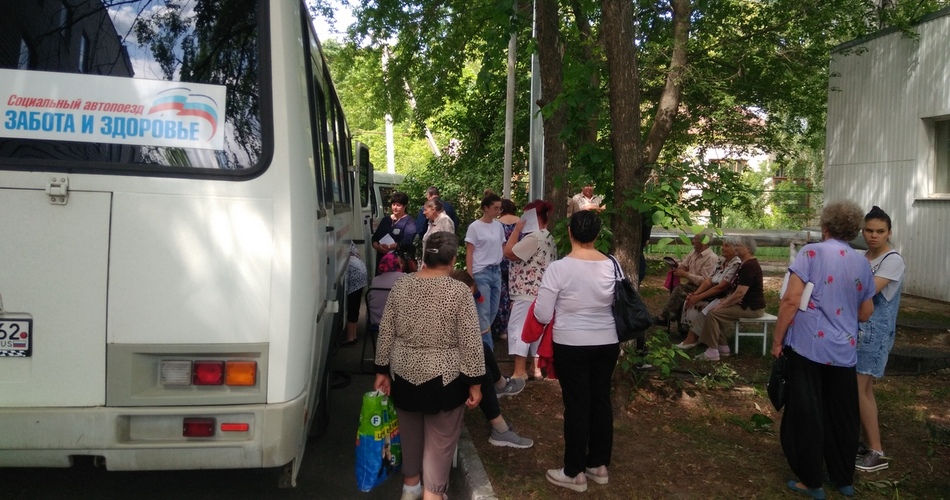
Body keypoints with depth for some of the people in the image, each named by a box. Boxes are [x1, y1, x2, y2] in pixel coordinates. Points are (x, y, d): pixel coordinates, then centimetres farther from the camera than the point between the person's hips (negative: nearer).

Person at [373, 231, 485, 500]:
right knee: (440, 440, 7)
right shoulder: (459, 292, -15)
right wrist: (474, 383, -6)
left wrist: (382, 371, 11)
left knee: (410, 432, 21)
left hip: (404, 374, 4)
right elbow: (470, 343, -14)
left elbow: (385, 333, 2)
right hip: (442, 378, -4)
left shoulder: (400, 286, -3)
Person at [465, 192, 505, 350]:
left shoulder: (498, 226, 9)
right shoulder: (474, 227, -6)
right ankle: (488, 347, 3)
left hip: (496, 271, 6)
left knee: (493, 311, 8)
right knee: (484, 313, -3)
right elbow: (469, 254, -6)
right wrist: (470, 277, -11)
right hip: (481, 273, -6)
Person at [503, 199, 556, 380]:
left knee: (518, 328, -5)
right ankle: (536, 367, 17)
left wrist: (517, 229, -11)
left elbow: (508, 253, -16)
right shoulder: (548, 237, 15)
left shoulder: (534, 237, -17)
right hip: (539, 292, 10)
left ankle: (520, 372, -3)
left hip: (528, 292, -10)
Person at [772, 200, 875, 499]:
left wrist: (778, 339, -4)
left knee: (806, 413, 6)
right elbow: (866, 313, 15)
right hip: (844, 351, 5)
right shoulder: (862, 263, 8)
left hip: (808, 346, -5)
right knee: (842, 415, 16)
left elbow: (791, 301, -13)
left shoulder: (812, 252, -6)